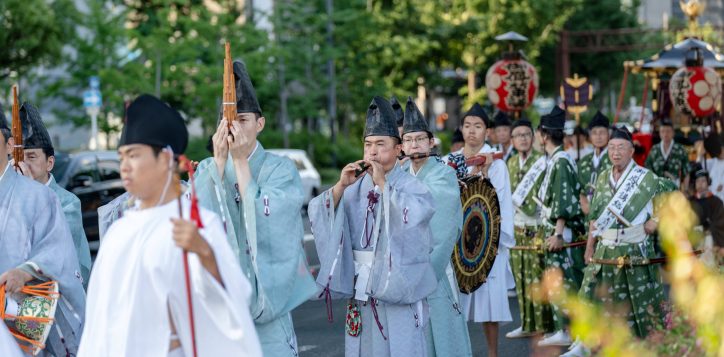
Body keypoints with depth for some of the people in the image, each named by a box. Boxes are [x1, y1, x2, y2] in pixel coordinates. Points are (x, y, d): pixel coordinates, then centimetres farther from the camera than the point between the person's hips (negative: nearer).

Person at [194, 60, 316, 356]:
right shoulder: (207, 170, 6)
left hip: (265, 290, -2)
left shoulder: (281, 169, -2)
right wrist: (220, 161, -15)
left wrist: (241, 162, -15)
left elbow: (263, 223, -16)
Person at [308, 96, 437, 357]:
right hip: (360, 289, 4)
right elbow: (319, 216, -1)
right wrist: (341, 186, -14)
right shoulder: (354, 187, 8)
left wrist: (383, 184, -19)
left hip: (398, 285, -4)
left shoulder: (411, 186, -3)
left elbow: (413, 215, -24)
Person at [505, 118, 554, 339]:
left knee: (539, 277, -6)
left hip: (537, 228, -6)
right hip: (516, 228, 6)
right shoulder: (510, 163, 13)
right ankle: (528, 324, 15)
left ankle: (545, 326, 0)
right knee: (521, 278, 8)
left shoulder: (542, 161, -6)